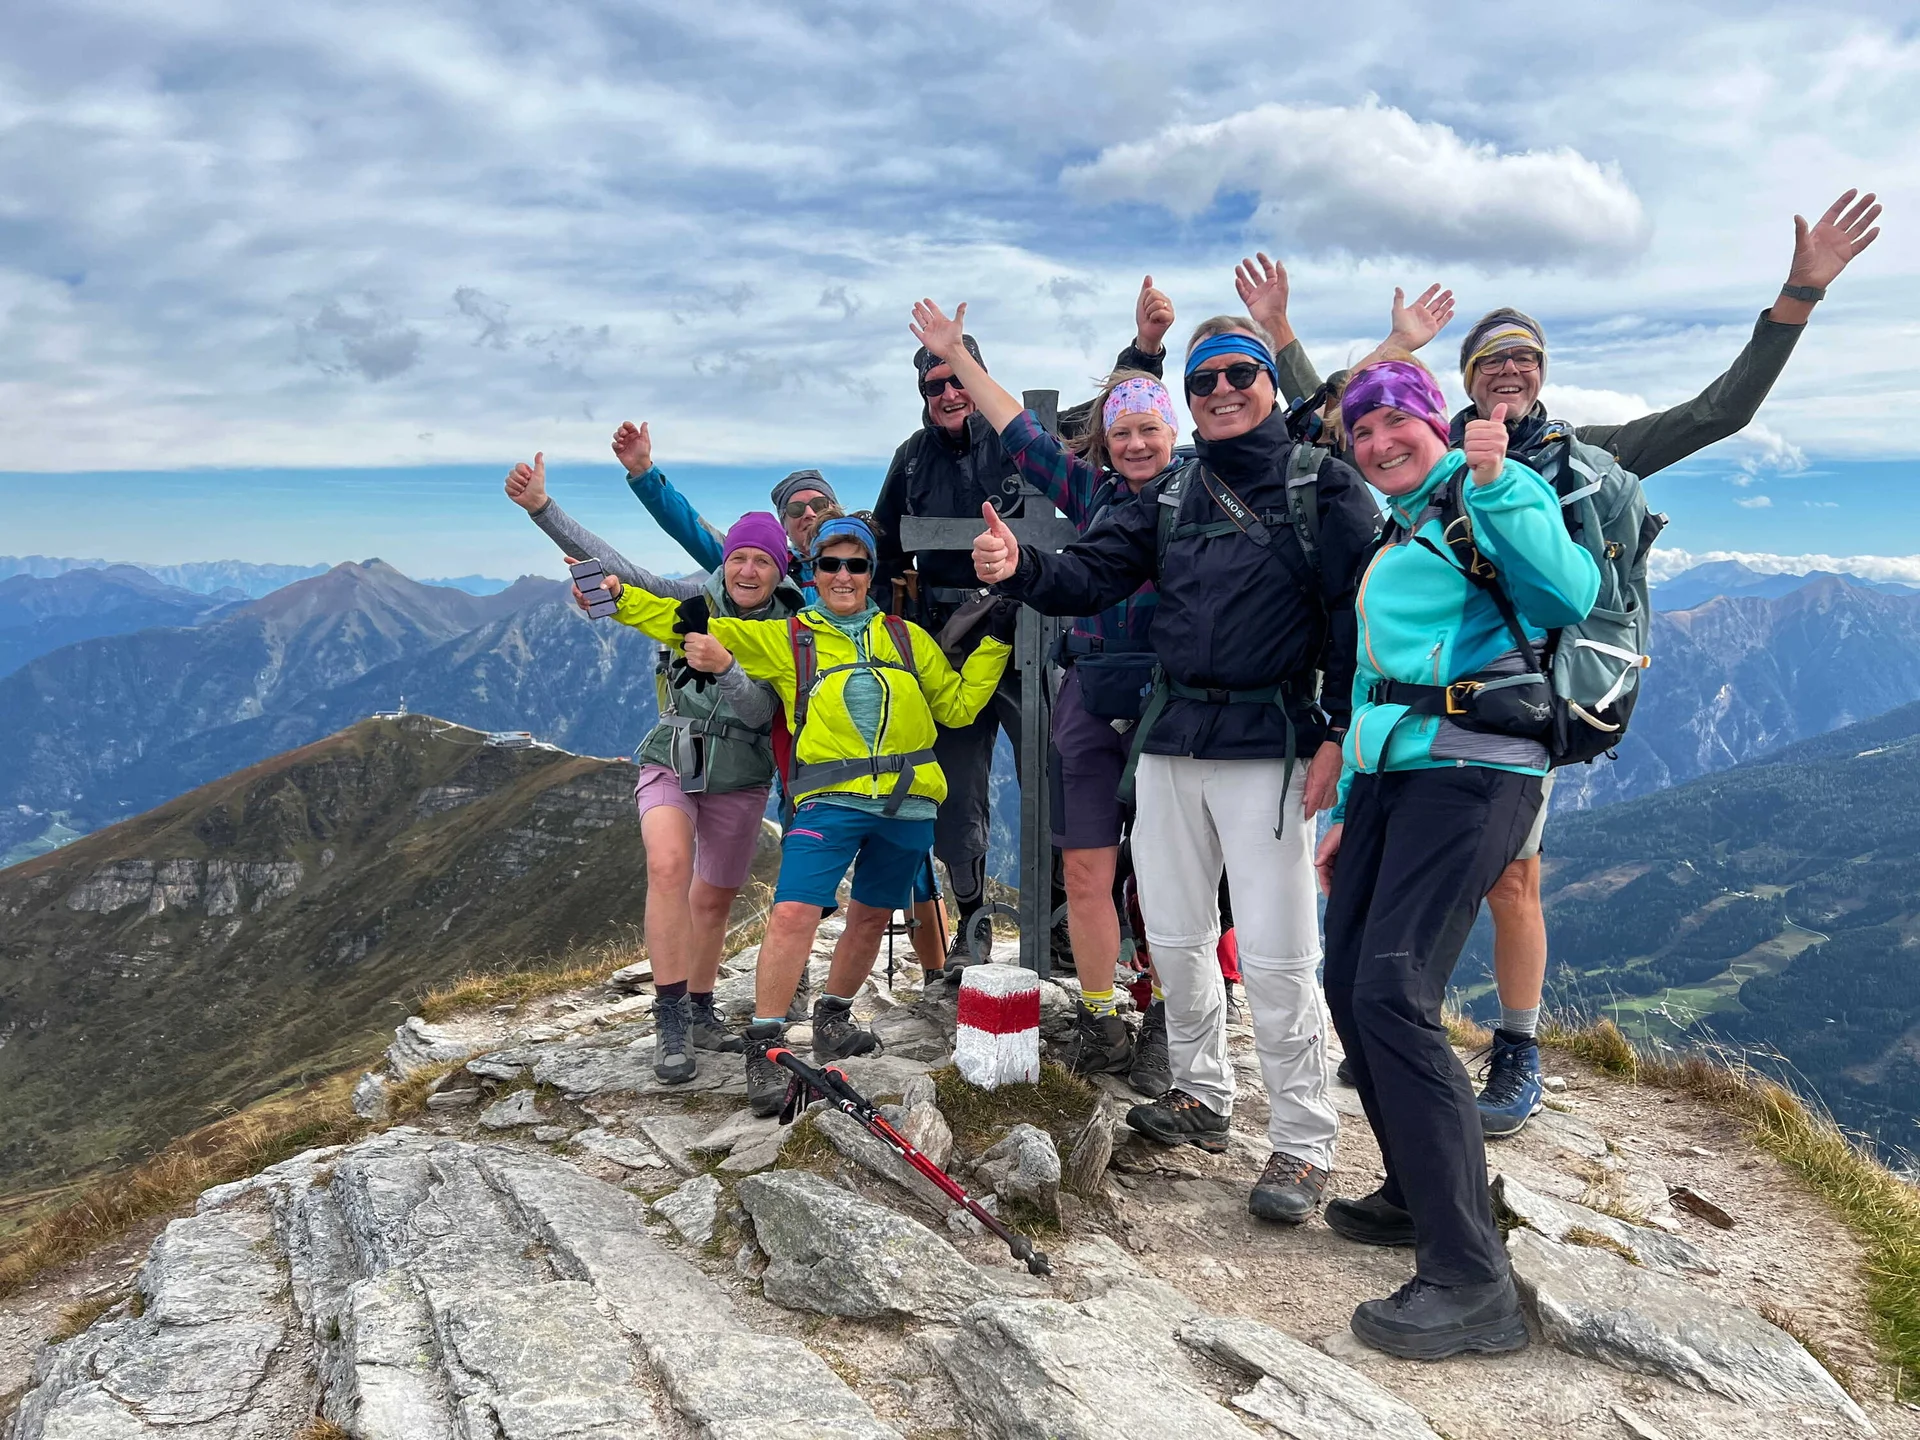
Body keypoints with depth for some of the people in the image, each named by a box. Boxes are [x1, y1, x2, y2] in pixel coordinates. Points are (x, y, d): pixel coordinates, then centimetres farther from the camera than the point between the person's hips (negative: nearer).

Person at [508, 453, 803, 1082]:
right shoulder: (697, 598, -6)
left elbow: (759, 711, -18)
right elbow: (614, 566, -12)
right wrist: (541, 506, -19)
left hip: (740, 779, 1)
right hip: (672, 763, -1)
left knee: (713, 901, 12)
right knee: (669, 867, -26)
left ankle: (700, 1013, 33)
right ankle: (670, 1023, -22)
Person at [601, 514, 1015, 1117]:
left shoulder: (907, 637, 16)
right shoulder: (784, 638, 10)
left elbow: (957, 705, 19)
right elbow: (697, 629, 7)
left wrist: (994, 643, 11)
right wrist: (614, 595, -2)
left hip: (908, 802, 3)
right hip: (832, 800, -3)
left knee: (871, 916, 14)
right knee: (794, 912, -19)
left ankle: (833, 1020, 35)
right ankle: (764, 1049, -9)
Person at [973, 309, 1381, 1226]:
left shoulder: (1324, 486, -1)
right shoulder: (1170, 495, 14)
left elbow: (1359, 615, -7)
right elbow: (1090, 575, 5)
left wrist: (1339, 735, -14)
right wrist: (1019, 569, -16)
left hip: (1269, 745, -5)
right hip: (1170, 739, 6)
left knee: (1274, 952, -6)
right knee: (1174, 935, 13)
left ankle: (1303, 1144, 7)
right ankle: (1201, 1095, 32)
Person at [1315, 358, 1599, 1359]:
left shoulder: (1496, 498, 0)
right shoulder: (1391, 541, 24)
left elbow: (1567, 598, -19)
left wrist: (1493, 482, -23)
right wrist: (1346, 811, 23)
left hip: (1470, 770, -9)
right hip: (1388, 771, 9)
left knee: (1394, 993, -19)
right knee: (1349, 981, 9)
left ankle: (1471, 1281, -14)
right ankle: (1419, 1194, 28)